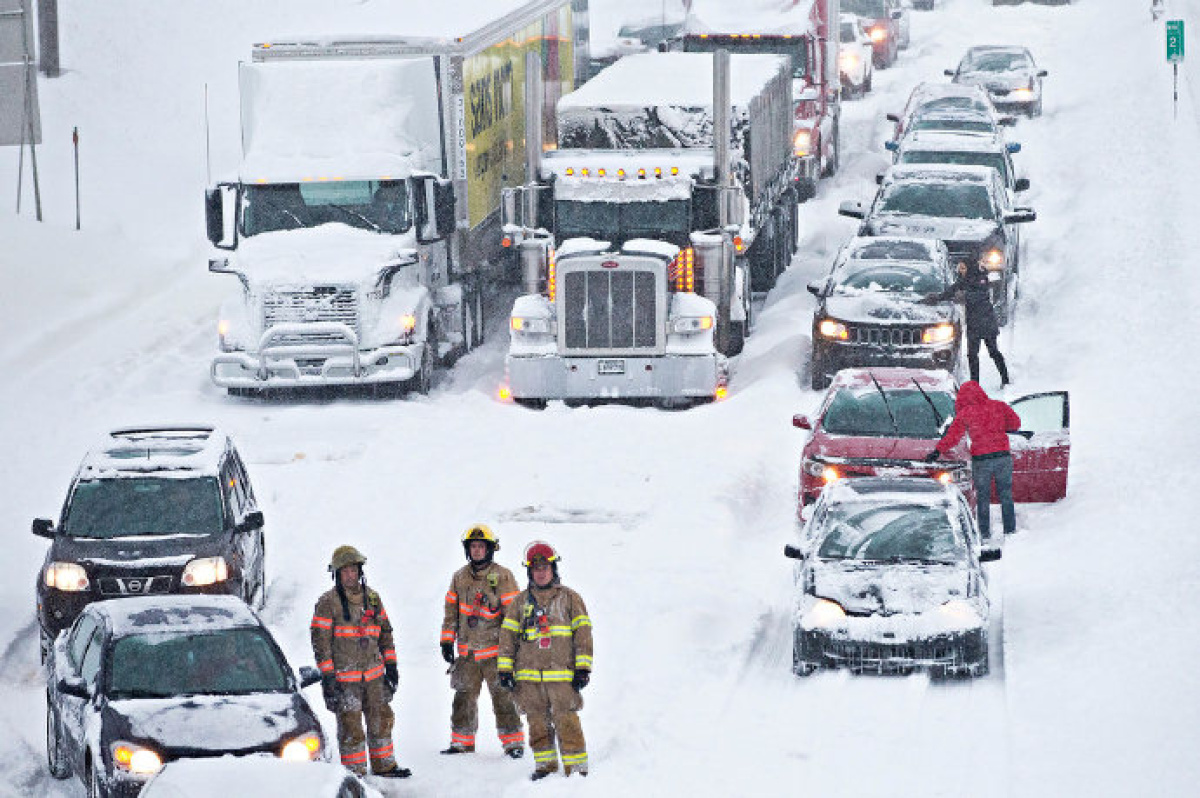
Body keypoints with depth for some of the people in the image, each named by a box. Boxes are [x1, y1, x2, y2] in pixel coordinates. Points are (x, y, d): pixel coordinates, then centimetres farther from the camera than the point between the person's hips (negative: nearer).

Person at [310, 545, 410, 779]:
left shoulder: (372, 598, 10)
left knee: (381, 719, 13)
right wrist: (327, 676, -13)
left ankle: (383, 765, 25)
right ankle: (354, 772, 2)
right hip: (344, 677, -6)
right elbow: (320, 641, -8)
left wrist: (390, 664, 13)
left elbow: (385, 632, 18)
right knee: (350, 726, -4)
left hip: (374, 673, 6)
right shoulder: (327, 603, -7)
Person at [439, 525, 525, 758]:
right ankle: (462, 742, 14)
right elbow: (451, 611, 16)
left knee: (503, 698, -3)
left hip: (494, 649, -4)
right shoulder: (459, 578, 10)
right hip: (467, 650, 4)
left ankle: (513, 742, 3)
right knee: (464, 698, 6)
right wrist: (447, 641, 11)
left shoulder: (503, 577, -4)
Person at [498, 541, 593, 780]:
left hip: (561, 673, -3)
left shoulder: (569, 598, 8)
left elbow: (583, 632, 5)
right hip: (529, 676, 3)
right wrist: (505, 668, 8)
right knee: (538, 724, 5)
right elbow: (508, 635, 15)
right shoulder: (521, 602, 15)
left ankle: (577, 767, -3)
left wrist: (583, 668, -2)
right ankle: (544, 765, 14)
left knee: (567, 722, -8)